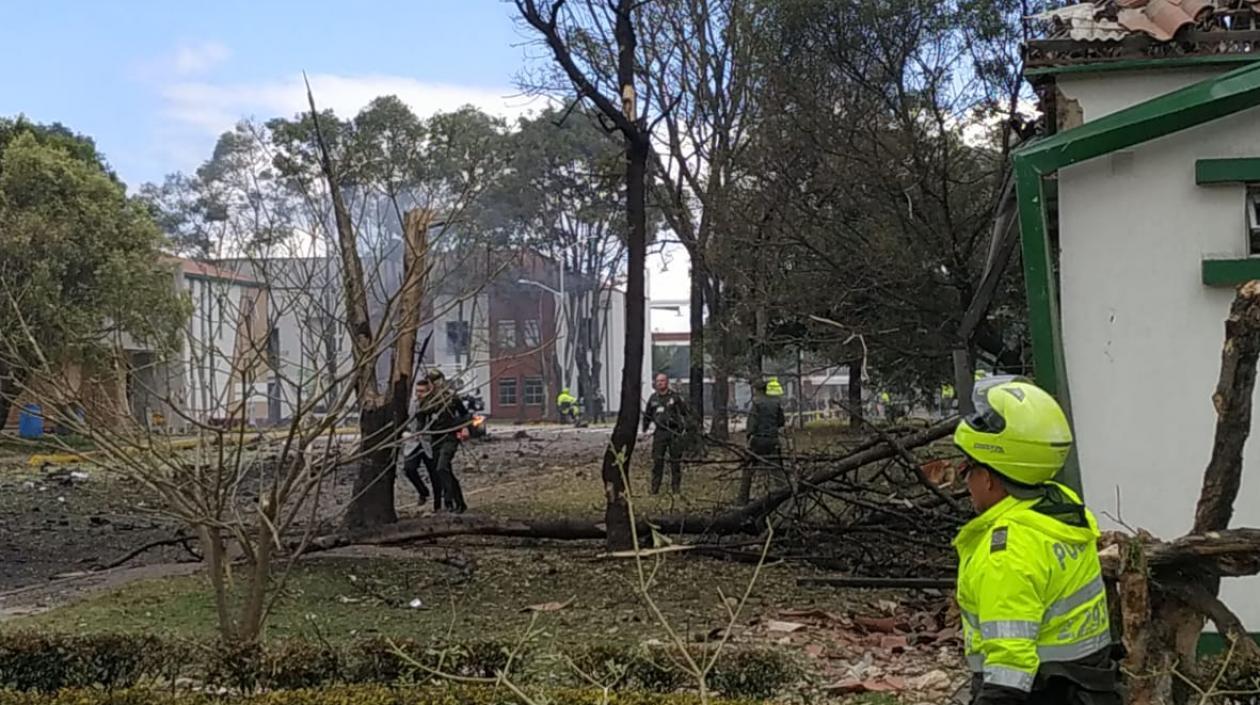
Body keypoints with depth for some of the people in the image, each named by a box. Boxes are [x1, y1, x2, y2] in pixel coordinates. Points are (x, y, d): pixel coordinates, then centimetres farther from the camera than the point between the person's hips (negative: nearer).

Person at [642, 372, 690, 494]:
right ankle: (655, 489, 3)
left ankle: (676, 488, 12)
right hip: (659, 432, 2)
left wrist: (684, 428, -7)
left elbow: (685, 412, 2)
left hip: (675, 433, -2)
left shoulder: (675, 396, 0)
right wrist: (645, 428, 11)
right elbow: (647, 415, 21)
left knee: (675, 461, 3)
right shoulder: (653, 398, 11)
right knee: (657, 461, -2)